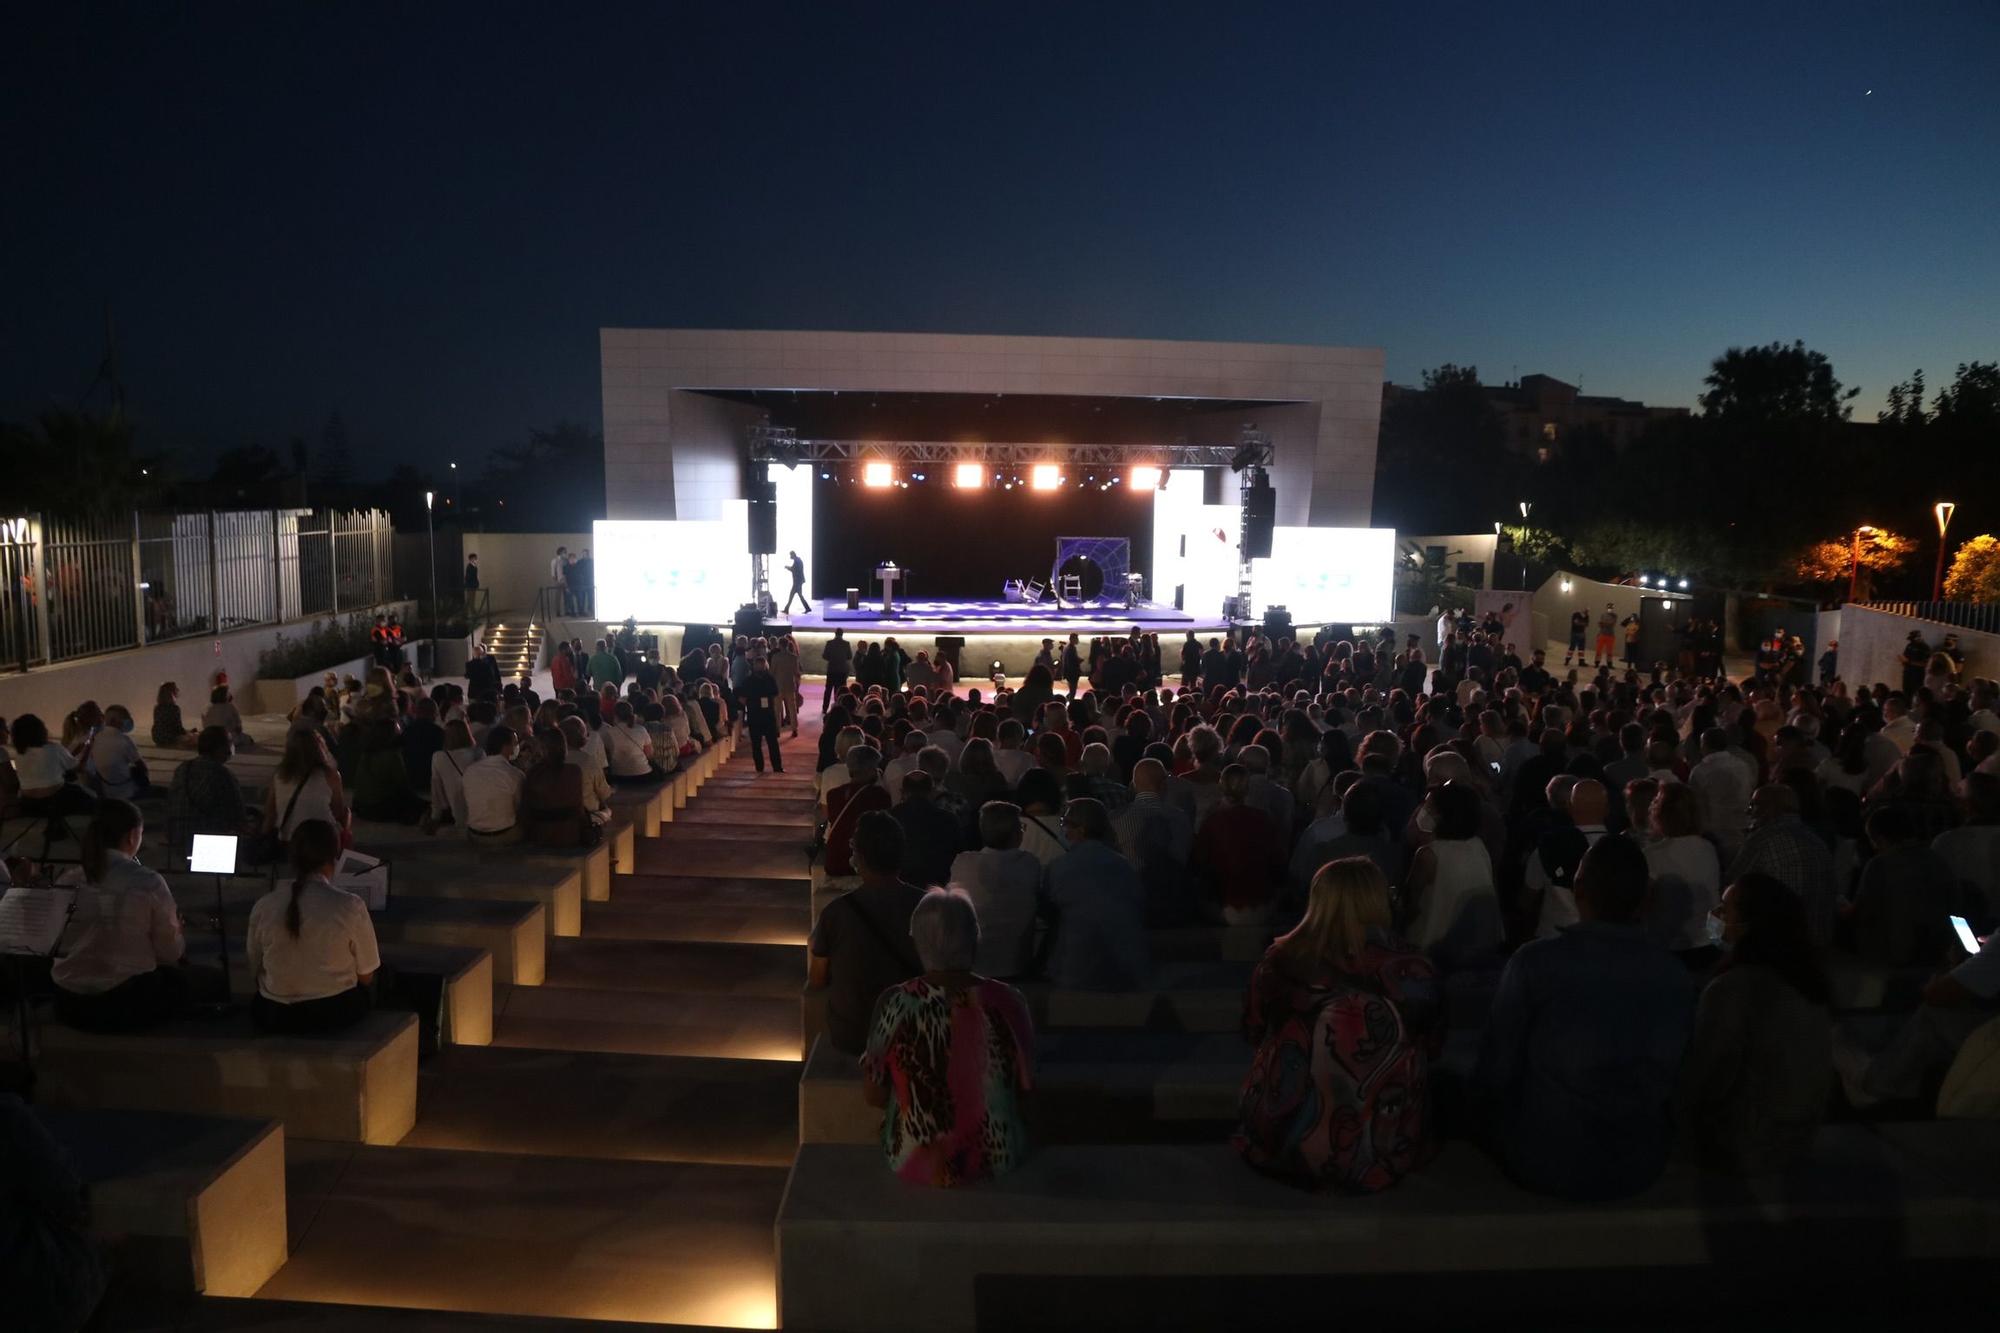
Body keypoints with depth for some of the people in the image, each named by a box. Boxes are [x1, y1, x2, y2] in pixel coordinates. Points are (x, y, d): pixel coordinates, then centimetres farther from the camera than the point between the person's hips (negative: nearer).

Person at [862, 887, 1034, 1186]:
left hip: (914, 1164, 0)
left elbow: (875, 1096, -9)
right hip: (998, 1160, 1)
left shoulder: (896, 1004, -20)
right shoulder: (1007, 1001, -17)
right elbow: (1025, 1088, -4)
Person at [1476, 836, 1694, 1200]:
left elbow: (1496, 1073, -13)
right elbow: (1677, 1080, 4)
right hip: (1642, 1167, 4)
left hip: (1544, 1163, -4)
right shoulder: (1675, 975, -9)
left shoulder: (1534, 961, -20)